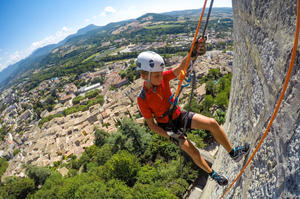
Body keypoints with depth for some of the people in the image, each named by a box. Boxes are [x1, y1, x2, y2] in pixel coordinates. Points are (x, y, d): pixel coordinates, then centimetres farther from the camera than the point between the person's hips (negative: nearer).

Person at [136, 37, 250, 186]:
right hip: (168, 126, -4)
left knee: (212, 123, -11)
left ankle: (233, 153, 10)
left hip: (179, 116, 4)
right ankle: (212, 174, 14)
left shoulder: (163, 78, -15)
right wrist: (170, 136, -22)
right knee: (192, 151, -17)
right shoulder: (142, 99, -24)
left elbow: (180, 67, -28)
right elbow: (151, 124, -16)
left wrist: (194, 53, -46)